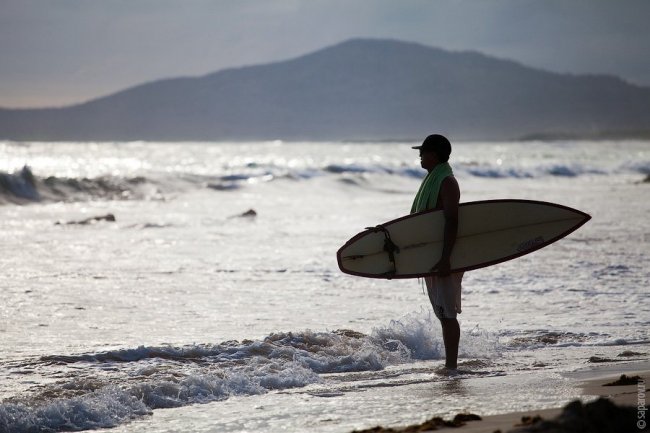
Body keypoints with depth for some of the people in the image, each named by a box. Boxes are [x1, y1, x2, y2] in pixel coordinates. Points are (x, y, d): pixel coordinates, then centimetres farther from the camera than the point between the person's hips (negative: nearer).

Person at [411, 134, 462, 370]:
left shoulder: (447, 182, -14)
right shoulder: (431, 180, 17)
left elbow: (451, 222, -23)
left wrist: (445, 259, -29)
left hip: (444, 258, -10)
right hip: (431, 258, 10)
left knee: (447, 313, -10)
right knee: (442, 313, 14)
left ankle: (451, 365, -9)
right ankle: (449, 364, 20)